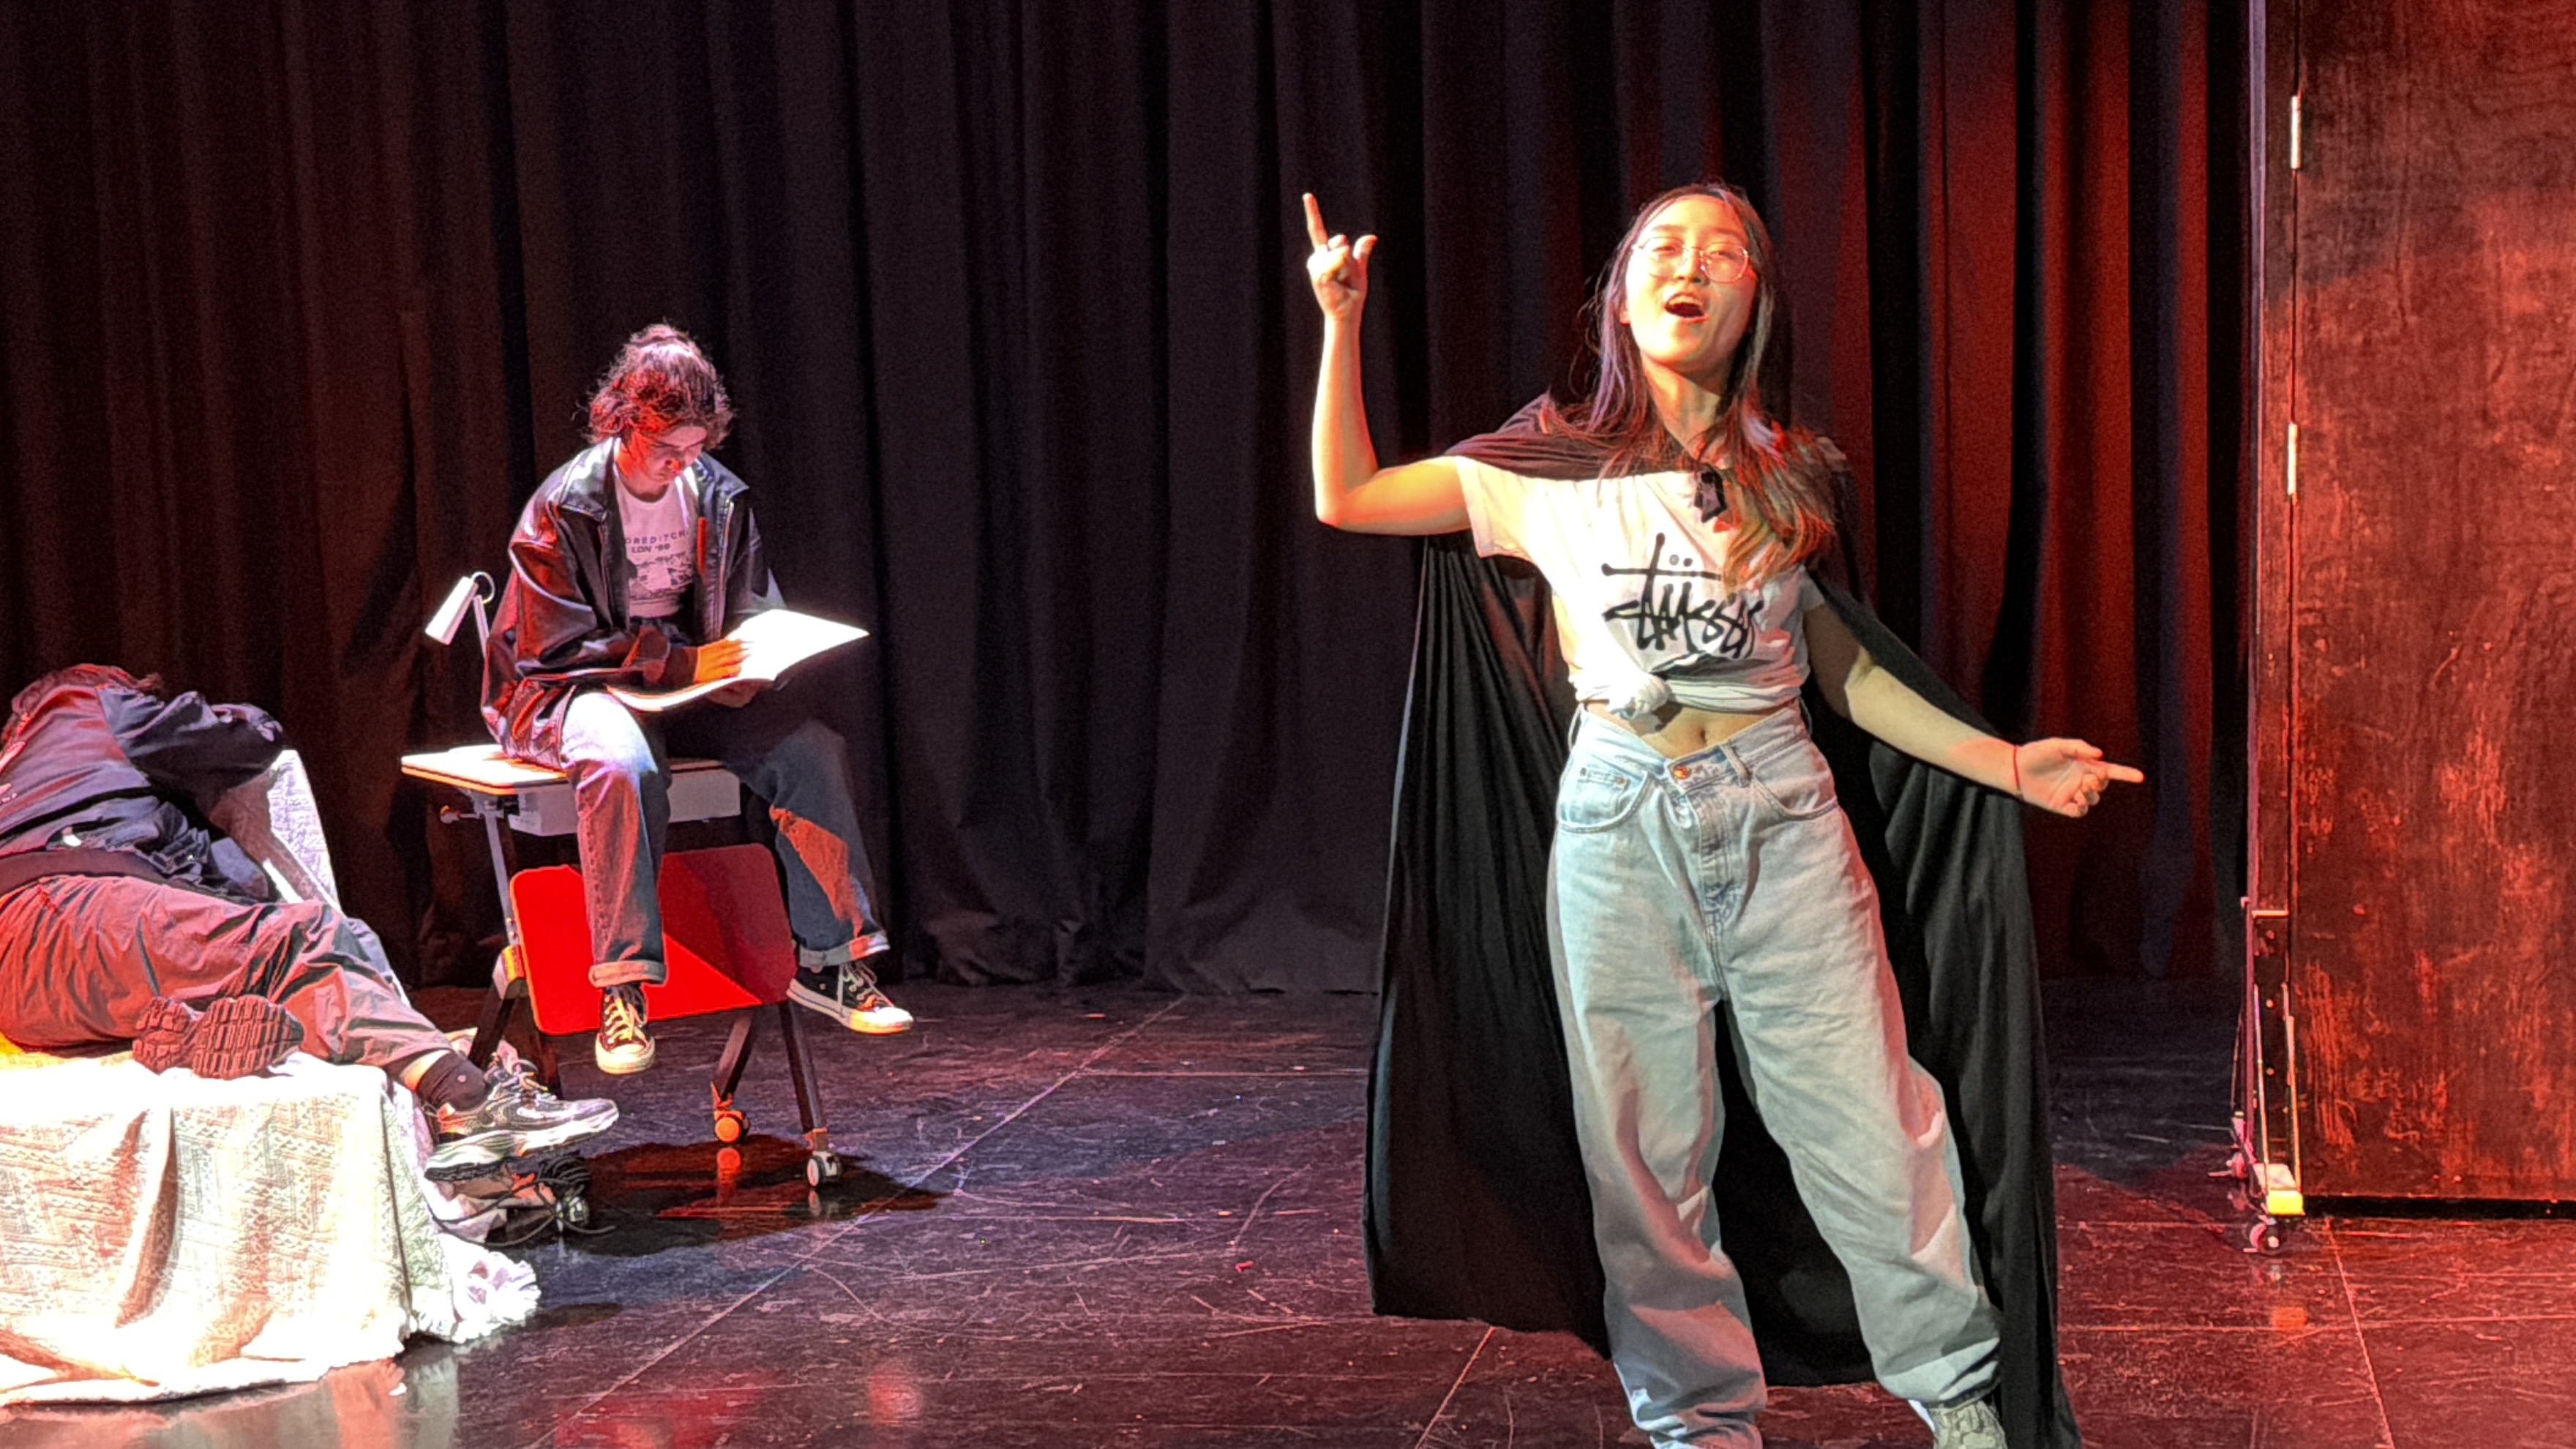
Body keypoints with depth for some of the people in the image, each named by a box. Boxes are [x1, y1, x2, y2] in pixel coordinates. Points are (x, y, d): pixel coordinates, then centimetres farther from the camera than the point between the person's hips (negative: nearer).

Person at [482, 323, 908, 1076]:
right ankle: (622, 985, -37)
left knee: (811, 746, -20)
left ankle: (829, 958, -12)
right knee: (623, 765, -41)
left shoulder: (719, 497, 3)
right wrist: (684, 662, -25)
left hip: (688, 682, 5)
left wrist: (746, 668, -14)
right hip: (571, 689, -5)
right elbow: (558, 646, -15)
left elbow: (755, 615, 11)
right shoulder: (563, 508, -12)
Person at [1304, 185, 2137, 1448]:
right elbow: (1347, 498, 6)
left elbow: (1844, 671, 13)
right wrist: (1342, 321, -1)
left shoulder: (1792, 479, 7)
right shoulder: (1555, 467, 4)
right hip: (1620, 821, 0)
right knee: (1644, 1153, 4)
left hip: (1778, 811, 0)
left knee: (1868, 1126, 0)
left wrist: (2009, 763, 5)